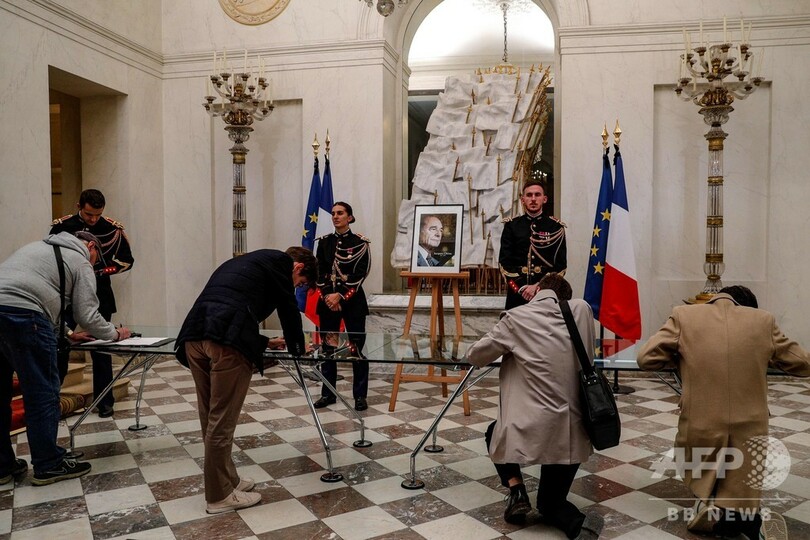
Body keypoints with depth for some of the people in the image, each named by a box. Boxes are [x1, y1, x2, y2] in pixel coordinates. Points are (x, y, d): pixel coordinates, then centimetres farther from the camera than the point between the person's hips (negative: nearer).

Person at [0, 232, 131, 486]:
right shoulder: (81, 262, 9)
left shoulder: (38, 247, 33)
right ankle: (48, 465, 11)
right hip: (22, 315, -8)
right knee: (43, 393, 2)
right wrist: (115, 334, 22)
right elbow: (87, 315, 4)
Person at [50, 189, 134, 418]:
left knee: (101, 349, 3)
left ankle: (105, 402, 13)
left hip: (99, 296, 0)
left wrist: (104, 270, -12)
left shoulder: (113, 229, -4)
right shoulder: (61, 226, -4)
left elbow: (127, 260, 6)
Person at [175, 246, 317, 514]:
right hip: (226, 340, -8)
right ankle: (219, 496, 15)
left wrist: (261, 342, 45)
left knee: (211, 417, 17)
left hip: (194, 335, 9)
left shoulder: (245, 262, 35)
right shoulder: (279, 261, 11)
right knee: (222, 420, 3)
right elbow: (288, 308, 12)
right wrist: (297, 347, 28)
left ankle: (226, 479, 31)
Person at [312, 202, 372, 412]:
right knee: (327, 347, 8)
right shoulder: (324, 242, 9)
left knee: (357, 347, -2)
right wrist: (327, 295, -10)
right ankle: (328, 393, 19)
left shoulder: (360, 242, -2)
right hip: (328, 301, 4)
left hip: (352, 301, -3)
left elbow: (360, 274, -8)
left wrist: (340, 295, -15)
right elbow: (319, 271, 4)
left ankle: (360, 395, 7)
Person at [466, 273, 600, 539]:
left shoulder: (516, 317, -5)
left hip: (530, 431, -4)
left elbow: (475, 356, 6)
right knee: (550, 502, 26)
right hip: (572, 436, 4)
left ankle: (516, 490, 11)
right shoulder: (582, 310, 4)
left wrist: (504, 346, 25)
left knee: (495, 432, 31)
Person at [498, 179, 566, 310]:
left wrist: (538, 286, -12)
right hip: (517, 293, 1)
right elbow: (504, 261, 2)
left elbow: (561, 265, 0)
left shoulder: (556, 227, 5)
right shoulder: (511, 225, 6)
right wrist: (521, 288, -10)